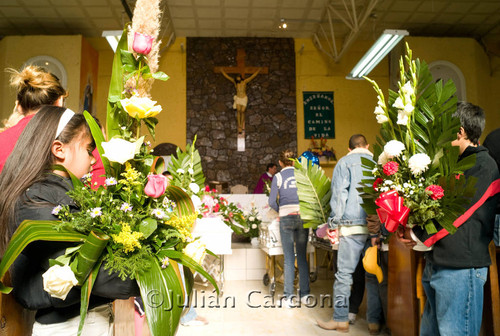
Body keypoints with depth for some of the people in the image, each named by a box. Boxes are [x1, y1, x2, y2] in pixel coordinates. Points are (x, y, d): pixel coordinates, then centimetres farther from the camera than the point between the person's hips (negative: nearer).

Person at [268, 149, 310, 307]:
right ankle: (304, 294, 17)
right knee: (302, 256, 11)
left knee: (289, 258, 2)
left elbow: (272, 201, -2)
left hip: (286, 217, -2)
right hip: (303, 216, 2)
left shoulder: (278, 177, 1)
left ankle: (288, 297, 5)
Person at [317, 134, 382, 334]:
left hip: (352, 226, -4)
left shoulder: (345, 162, 4)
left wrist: (334, 222, -2)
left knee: (344, 273, 2)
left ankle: (341, 320, 7)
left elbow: (339, 194, -4)